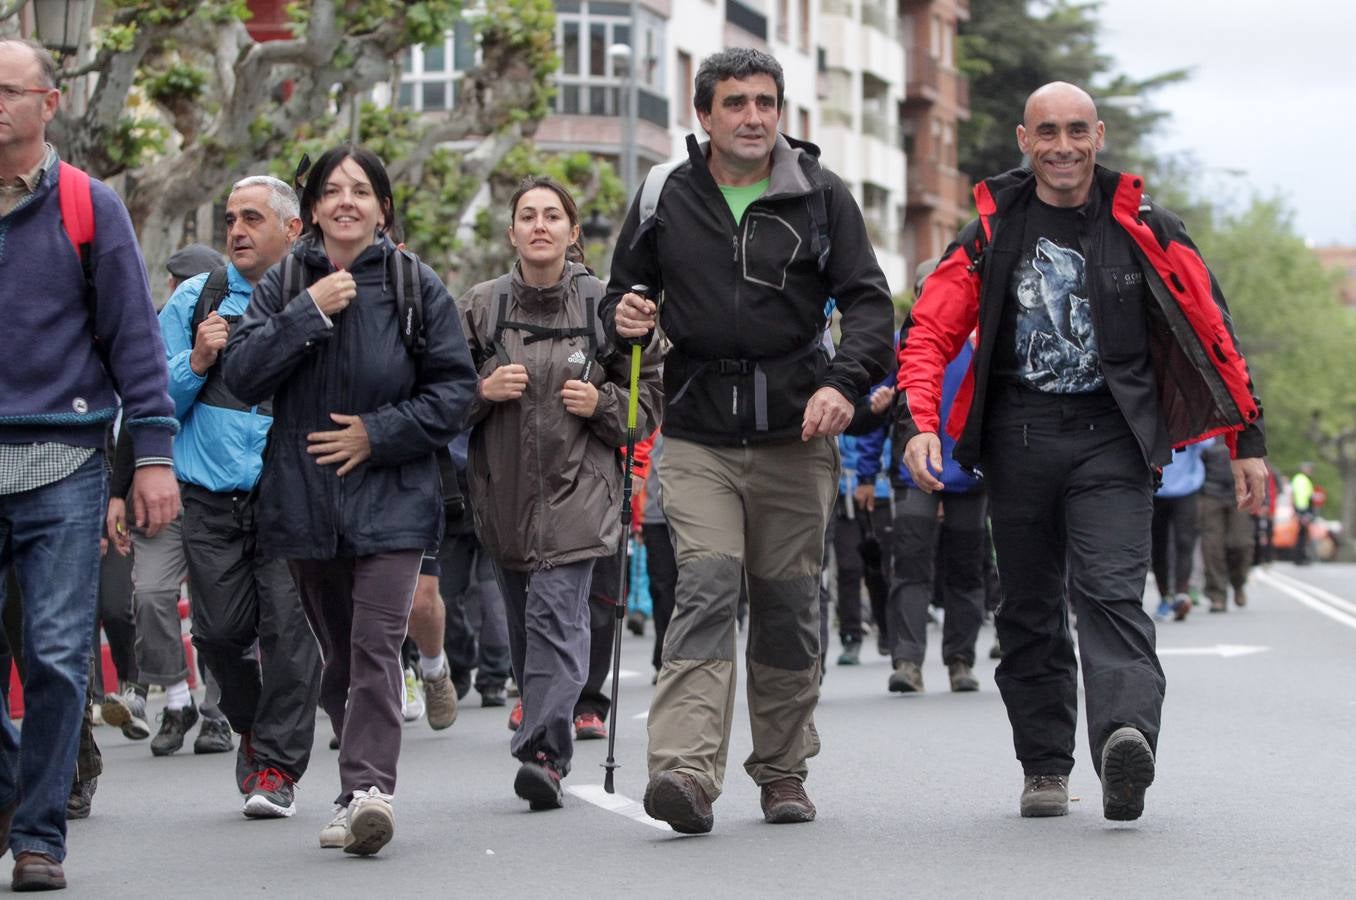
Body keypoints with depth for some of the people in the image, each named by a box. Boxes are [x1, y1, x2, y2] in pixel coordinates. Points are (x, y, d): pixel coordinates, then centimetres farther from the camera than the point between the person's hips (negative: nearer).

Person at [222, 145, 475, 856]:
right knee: (339, 655, 9)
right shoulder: (283, 285, 7)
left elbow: (454, 387, 0)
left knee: (376, 644, -16)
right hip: (304, 498, 3)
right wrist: (308, 313, -14)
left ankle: (366, 788, -23)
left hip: (391, 497, -3)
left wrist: (378, 433, -9)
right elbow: (241, 376, -5)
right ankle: (363, 793, 17)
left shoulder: (417, 286, 2)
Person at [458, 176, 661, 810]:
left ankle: (544, 753, -22)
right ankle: (549, 749, 21)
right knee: (524, 625, 8)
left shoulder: (604, 306, 3)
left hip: (576, 489, -3)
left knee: (556, 615, -16)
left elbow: (650, 396, 9)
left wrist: (602, 403, -9)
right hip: (503, 489, 3)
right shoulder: (479, 307, 6)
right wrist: (483, 391, -8)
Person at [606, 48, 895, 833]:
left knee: (789, 603, 7)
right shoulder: (666, 200, 7)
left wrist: (845, 382, -18)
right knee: (706, 586, -16)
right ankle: (687, 771, -26)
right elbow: (625, 288, 18)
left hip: (796, 437, 1)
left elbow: (869, 299, 0)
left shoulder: (821, 195, 3)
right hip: (698, 436, 0)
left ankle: (783, 773, 20)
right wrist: (624, 315, -7)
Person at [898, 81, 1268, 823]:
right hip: (1019, 438, 3)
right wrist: (922, 423, -12)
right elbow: (930, 332, 5)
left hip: (1111, 436, -2)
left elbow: (1211, 331, 7)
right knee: (1029, 611, 7)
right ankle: (1045, 768, 15)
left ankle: (1127, 739, -36)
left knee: (1110, 591, -19)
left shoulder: (1143, 228, 4)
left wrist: (1246, 439, 5)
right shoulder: (993, 233, 7)